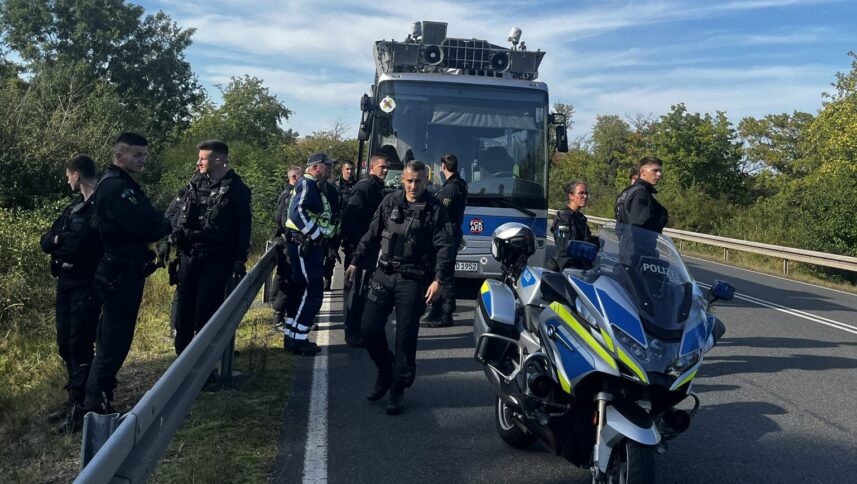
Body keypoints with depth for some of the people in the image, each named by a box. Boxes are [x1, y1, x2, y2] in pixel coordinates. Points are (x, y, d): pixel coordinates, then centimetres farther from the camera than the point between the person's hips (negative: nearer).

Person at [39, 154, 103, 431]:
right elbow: (46, 242, 10)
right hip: (65, 281, 8)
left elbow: (84, 242, -21)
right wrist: (68, 240, -11)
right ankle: (74, 398, 23)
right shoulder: (74, 207, 17)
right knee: (65, 342, 12)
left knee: (81, 344, -5)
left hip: (87, 284, -8)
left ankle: (81, 406, 3)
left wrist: (59, 239, -4)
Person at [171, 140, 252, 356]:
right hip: (189, 256, 6)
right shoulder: (196, 186, 11)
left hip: (217, 259, -6)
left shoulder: (237, 189, -5)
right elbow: (182, 218, 16)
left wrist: (240, 260, -10)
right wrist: (177, 238, 2)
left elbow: (243, 227, -7)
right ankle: (182, 356, 24)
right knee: (184, 307, 9)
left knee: (206, 310, -4)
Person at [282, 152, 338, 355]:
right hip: (305, 245, -11)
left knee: (300, 291, 14)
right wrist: (316, 234, -23)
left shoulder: (313, 186, 19)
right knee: (312, 293, -9)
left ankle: (292, 336, 22)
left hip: (309, 245, 11)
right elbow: (297, 212, -28)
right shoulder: (307, 184, -13)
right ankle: (297, 339, -3)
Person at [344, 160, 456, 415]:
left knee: (406, 337, 1)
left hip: (413, 281, -3)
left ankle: (397, 389, 16)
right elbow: (372, 235, 14)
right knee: (369, 327, 0)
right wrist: (356, 262, 13)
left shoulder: (435, 209, -5)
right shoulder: (390, 201, 6)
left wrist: (439, 279, -20)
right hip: (384, 274, 4)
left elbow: (445, 247, -10)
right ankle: (385, 371, 26)